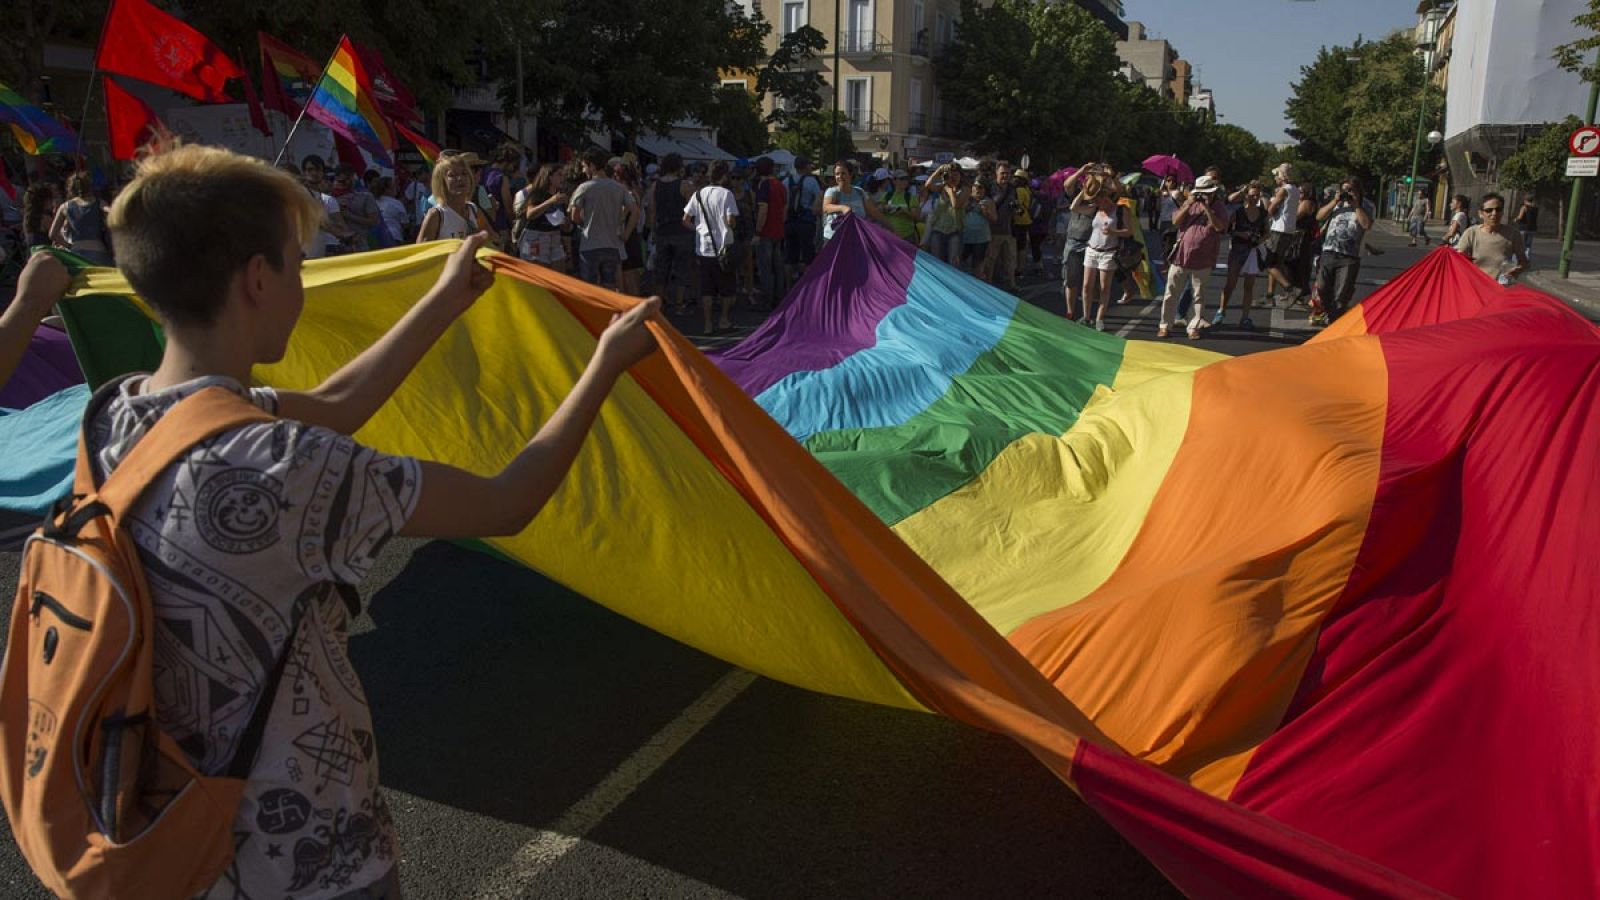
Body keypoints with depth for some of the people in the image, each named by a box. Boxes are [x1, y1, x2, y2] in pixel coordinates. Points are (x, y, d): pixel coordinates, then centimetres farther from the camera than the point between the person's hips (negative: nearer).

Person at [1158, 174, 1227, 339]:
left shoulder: (1219, 208, 0)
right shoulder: (1191, 204, 7)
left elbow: (1219, 227, -17)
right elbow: (1175, 221, -3)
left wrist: (1207, 208, -20)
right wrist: (1189, 205, -14)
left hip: (1202, 261, -1)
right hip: (1180, 256, 2)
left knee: (1198, 296, 6)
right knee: (1171, 293, 5)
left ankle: (1193, 328, 14)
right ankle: (1164, 325, 14)